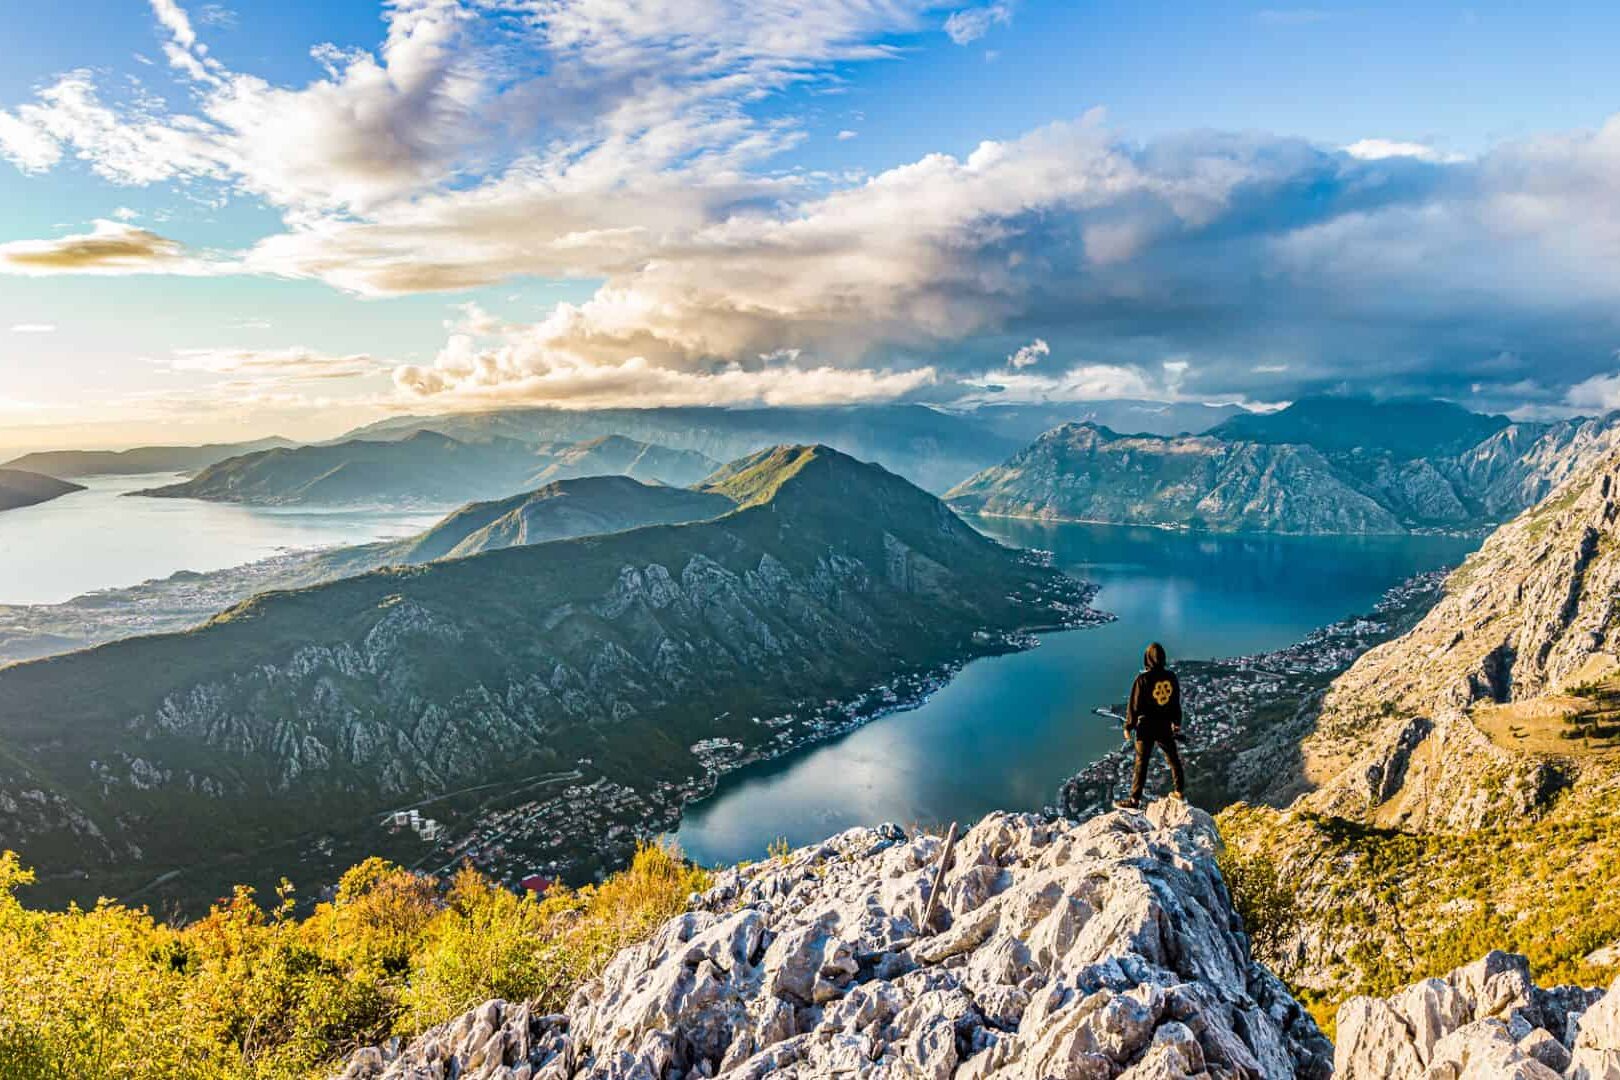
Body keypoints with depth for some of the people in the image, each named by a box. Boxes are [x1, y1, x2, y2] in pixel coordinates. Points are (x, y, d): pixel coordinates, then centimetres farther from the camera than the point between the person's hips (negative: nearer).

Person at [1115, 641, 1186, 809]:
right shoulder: (1171, 677, -1)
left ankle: (1135, 800, 1)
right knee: (1173, 759, 21)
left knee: (1141, 763, -1)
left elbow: (1134, 705, -13)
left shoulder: (1143, 679, -17)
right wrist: (1177, 723, 25)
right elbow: (1176, 703, 11)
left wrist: (1128, 726, -2)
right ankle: (1180, 791, 35)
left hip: (1146, 727, -5)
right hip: (1165, 726, 5)